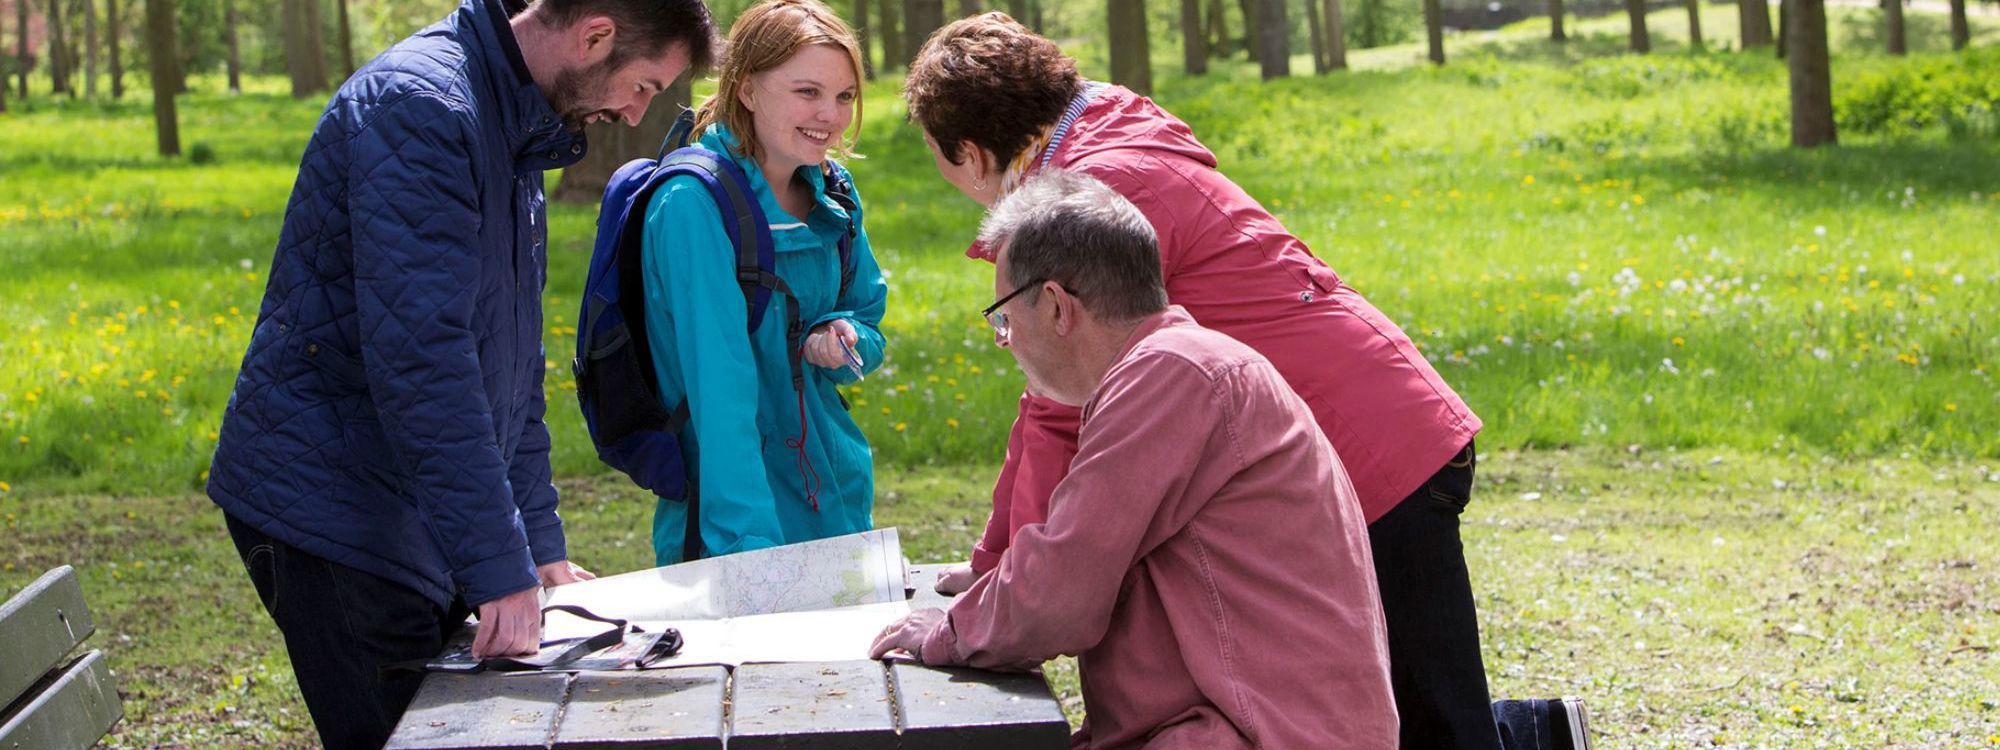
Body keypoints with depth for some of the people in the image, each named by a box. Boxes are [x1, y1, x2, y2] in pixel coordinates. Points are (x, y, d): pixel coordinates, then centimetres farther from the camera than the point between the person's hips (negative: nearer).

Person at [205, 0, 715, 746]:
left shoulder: (515, 135, 14)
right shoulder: (419, 105, -18)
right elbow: (419, 355, -26)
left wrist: (540, 546, 17)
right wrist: (500, 566, -26)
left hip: (415, 527, 10)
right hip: (331, 513, -10)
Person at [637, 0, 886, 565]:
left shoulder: (830, 194, 3)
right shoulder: (694, 204, -18)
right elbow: (720, 387, -25)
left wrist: (838, 341, -9)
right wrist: (751, 543, -33)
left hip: (840, 505, 7)